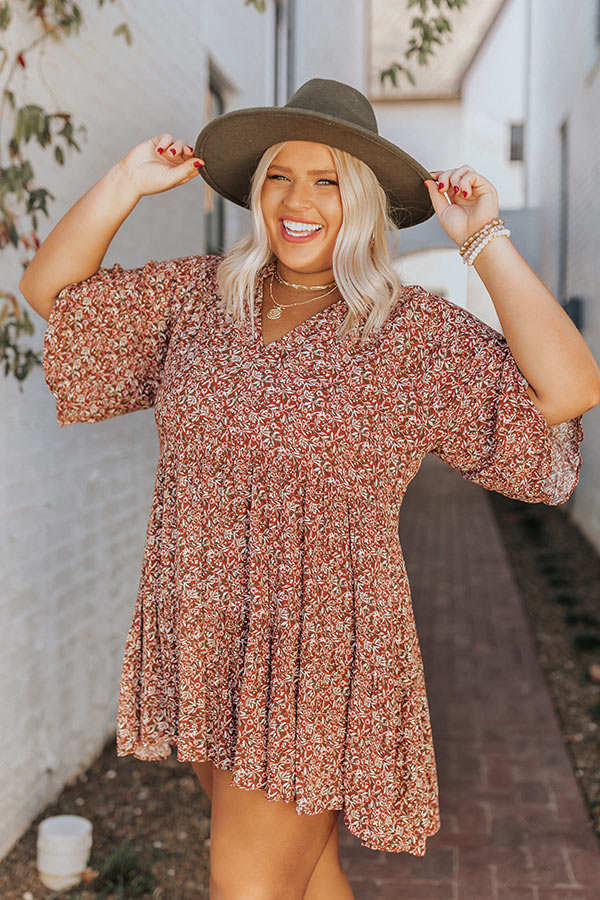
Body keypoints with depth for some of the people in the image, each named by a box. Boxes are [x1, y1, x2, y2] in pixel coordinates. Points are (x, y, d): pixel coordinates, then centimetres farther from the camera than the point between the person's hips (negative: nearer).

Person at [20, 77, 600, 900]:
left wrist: (484, 242, -17)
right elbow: (52, 291, 6)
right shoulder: (195, 295, 4)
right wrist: (126, 185, -3)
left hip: (317, 652, -4)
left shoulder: (412, 330, -8)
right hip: (199, 641, 5)